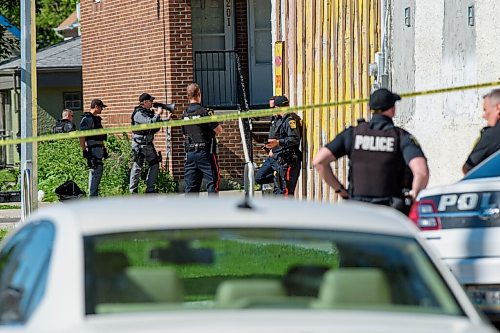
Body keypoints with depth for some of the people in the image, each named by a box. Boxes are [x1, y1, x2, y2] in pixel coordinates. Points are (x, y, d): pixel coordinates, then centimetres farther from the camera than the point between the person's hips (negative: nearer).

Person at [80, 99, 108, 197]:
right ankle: (92, 196, -12)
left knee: (95, 171, 13)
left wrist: (104, 149, 26)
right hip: (92, 150, -10)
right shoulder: (87, 119, -13)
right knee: (97, 171, -13)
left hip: (98, 149, 10)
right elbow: (82, 136, -19)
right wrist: (84, 151, -23)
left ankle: (93, 195, 18)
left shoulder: (97, 119, 18)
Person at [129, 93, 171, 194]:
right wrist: (158, 114, -14)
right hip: (139, 145, -9)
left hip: (149, 144, 9)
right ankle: (133, 190, -1)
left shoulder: (149, 113, 14)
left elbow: (155, 128, 20)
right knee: (137, 167, -6)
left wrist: (166, 119, 11)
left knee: (154, 165, 8)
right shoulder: (139, 114, -13)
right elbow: (150, 122, -26)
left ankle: (150, 189, 15)